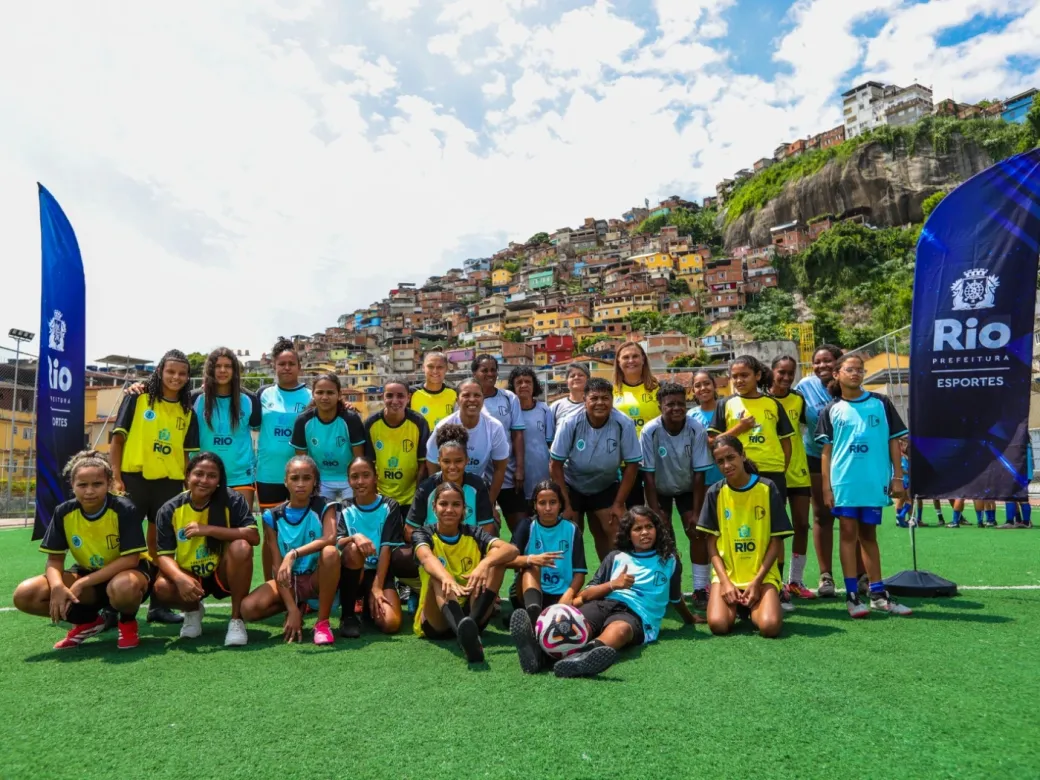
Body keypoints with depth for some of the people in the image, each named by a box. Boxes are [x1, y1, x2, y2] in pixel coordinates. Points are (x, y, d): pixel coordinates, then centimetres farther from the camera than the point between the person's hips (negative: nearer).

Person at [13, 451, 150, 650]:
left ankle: (128, 622, -3)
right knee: (24, 595, -16)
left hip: (122, 573, -5)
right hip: (86, 574, 5)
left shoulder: (124, 510, -22)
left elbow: (131, 560, -24)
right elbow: (54, 560, -4)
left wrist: (83, 583, -27)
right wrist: (58, 586, -27)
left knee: (123, 587, -42)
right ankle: (88, 621, 9)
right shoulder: (64, 512, -9)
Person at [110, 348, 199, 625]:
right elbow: (117, 438, -1)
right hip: (134, 477, -3)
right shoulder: (137, 398, 0)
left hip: (169, 483, 3)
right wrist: (116, 477, -9)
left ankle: (158, 604, 18)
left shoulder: (187, 412, 9)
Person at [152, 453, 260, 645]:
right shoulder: (170, 510, -9)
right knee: (162, 587, -30)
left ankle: (237, 619, -15)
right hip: (189, 576, 2)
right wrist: (180, 578, -33)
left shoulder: (231, 500, -15)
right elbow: (164, 555, -12)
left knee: (241, 547, -32)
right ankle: (193, 610, 9)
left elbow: (253, 536, -26)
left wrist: (208, 529, -30)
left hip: (224, 574, -1)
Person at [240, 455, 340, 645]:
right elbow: (278, 566, -9)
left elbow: (330, 539, -30)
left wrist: (294, 554, -43)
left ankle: (323, 622, -18)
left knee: (330, 552, -34)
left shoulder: (324, 508, -8)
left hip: (318, 578, -2)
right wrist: (292, 610, -17)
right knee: (248, 608, -24)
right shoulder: (273, 516, -5)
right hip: (289, 581, 3)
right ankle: (299, 607, 8)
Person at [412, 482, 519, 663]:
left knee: (496, 557, -17)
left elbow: (511, 549, -16)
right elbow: (427, 558, -28)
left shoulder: (473, 534, 3)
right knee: (438, 575, -31)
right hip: (435, 623, -2)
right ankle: (463, 633, -59)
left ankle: (471, 624, -39)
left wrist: (484, 564, -37)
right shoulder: (424, 534, -2)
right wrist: (447, 578, -50)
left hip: (471, 613, 2)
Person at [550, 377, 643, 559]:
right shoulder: (570, 424, -24)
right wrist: (565, 504, -14)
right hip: (572, 487, 0)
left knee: (617, 537, -5)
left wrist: (619, 504, -12)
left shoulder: (624, 424, -23)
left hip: (607, 487, 1)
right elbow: (556, 465, -16)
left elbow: (632, 464, -13)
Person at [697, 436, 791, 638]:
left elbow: (776, 541, -3)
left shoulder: (767, 489, -5)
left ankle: (754, 607, 12)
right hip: (726, 574, 1)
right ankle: (737, 607, 14)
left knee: (769, 626, -25)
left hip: (763, 575, -1)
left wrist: (756, 581, -11)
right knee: (718, 624, -22)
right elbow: (712, 543, 1)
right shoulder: (715, 492, -1)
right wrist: (725, 581, -11)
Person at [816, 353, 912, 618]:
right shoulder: (831, 410, 4)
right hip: (844, 481, -1)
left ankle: (878, 595, 18)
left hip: (875, 481, 1)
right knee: (848, 533, 0)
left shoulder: (880, 403, 5)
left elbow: (894, 440, 6)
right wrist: (826, 486, -2)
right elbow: (827, 450, 4)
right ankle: (852, 595, 5)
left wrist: (897, 476, 1)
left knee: (868, 535, 10)